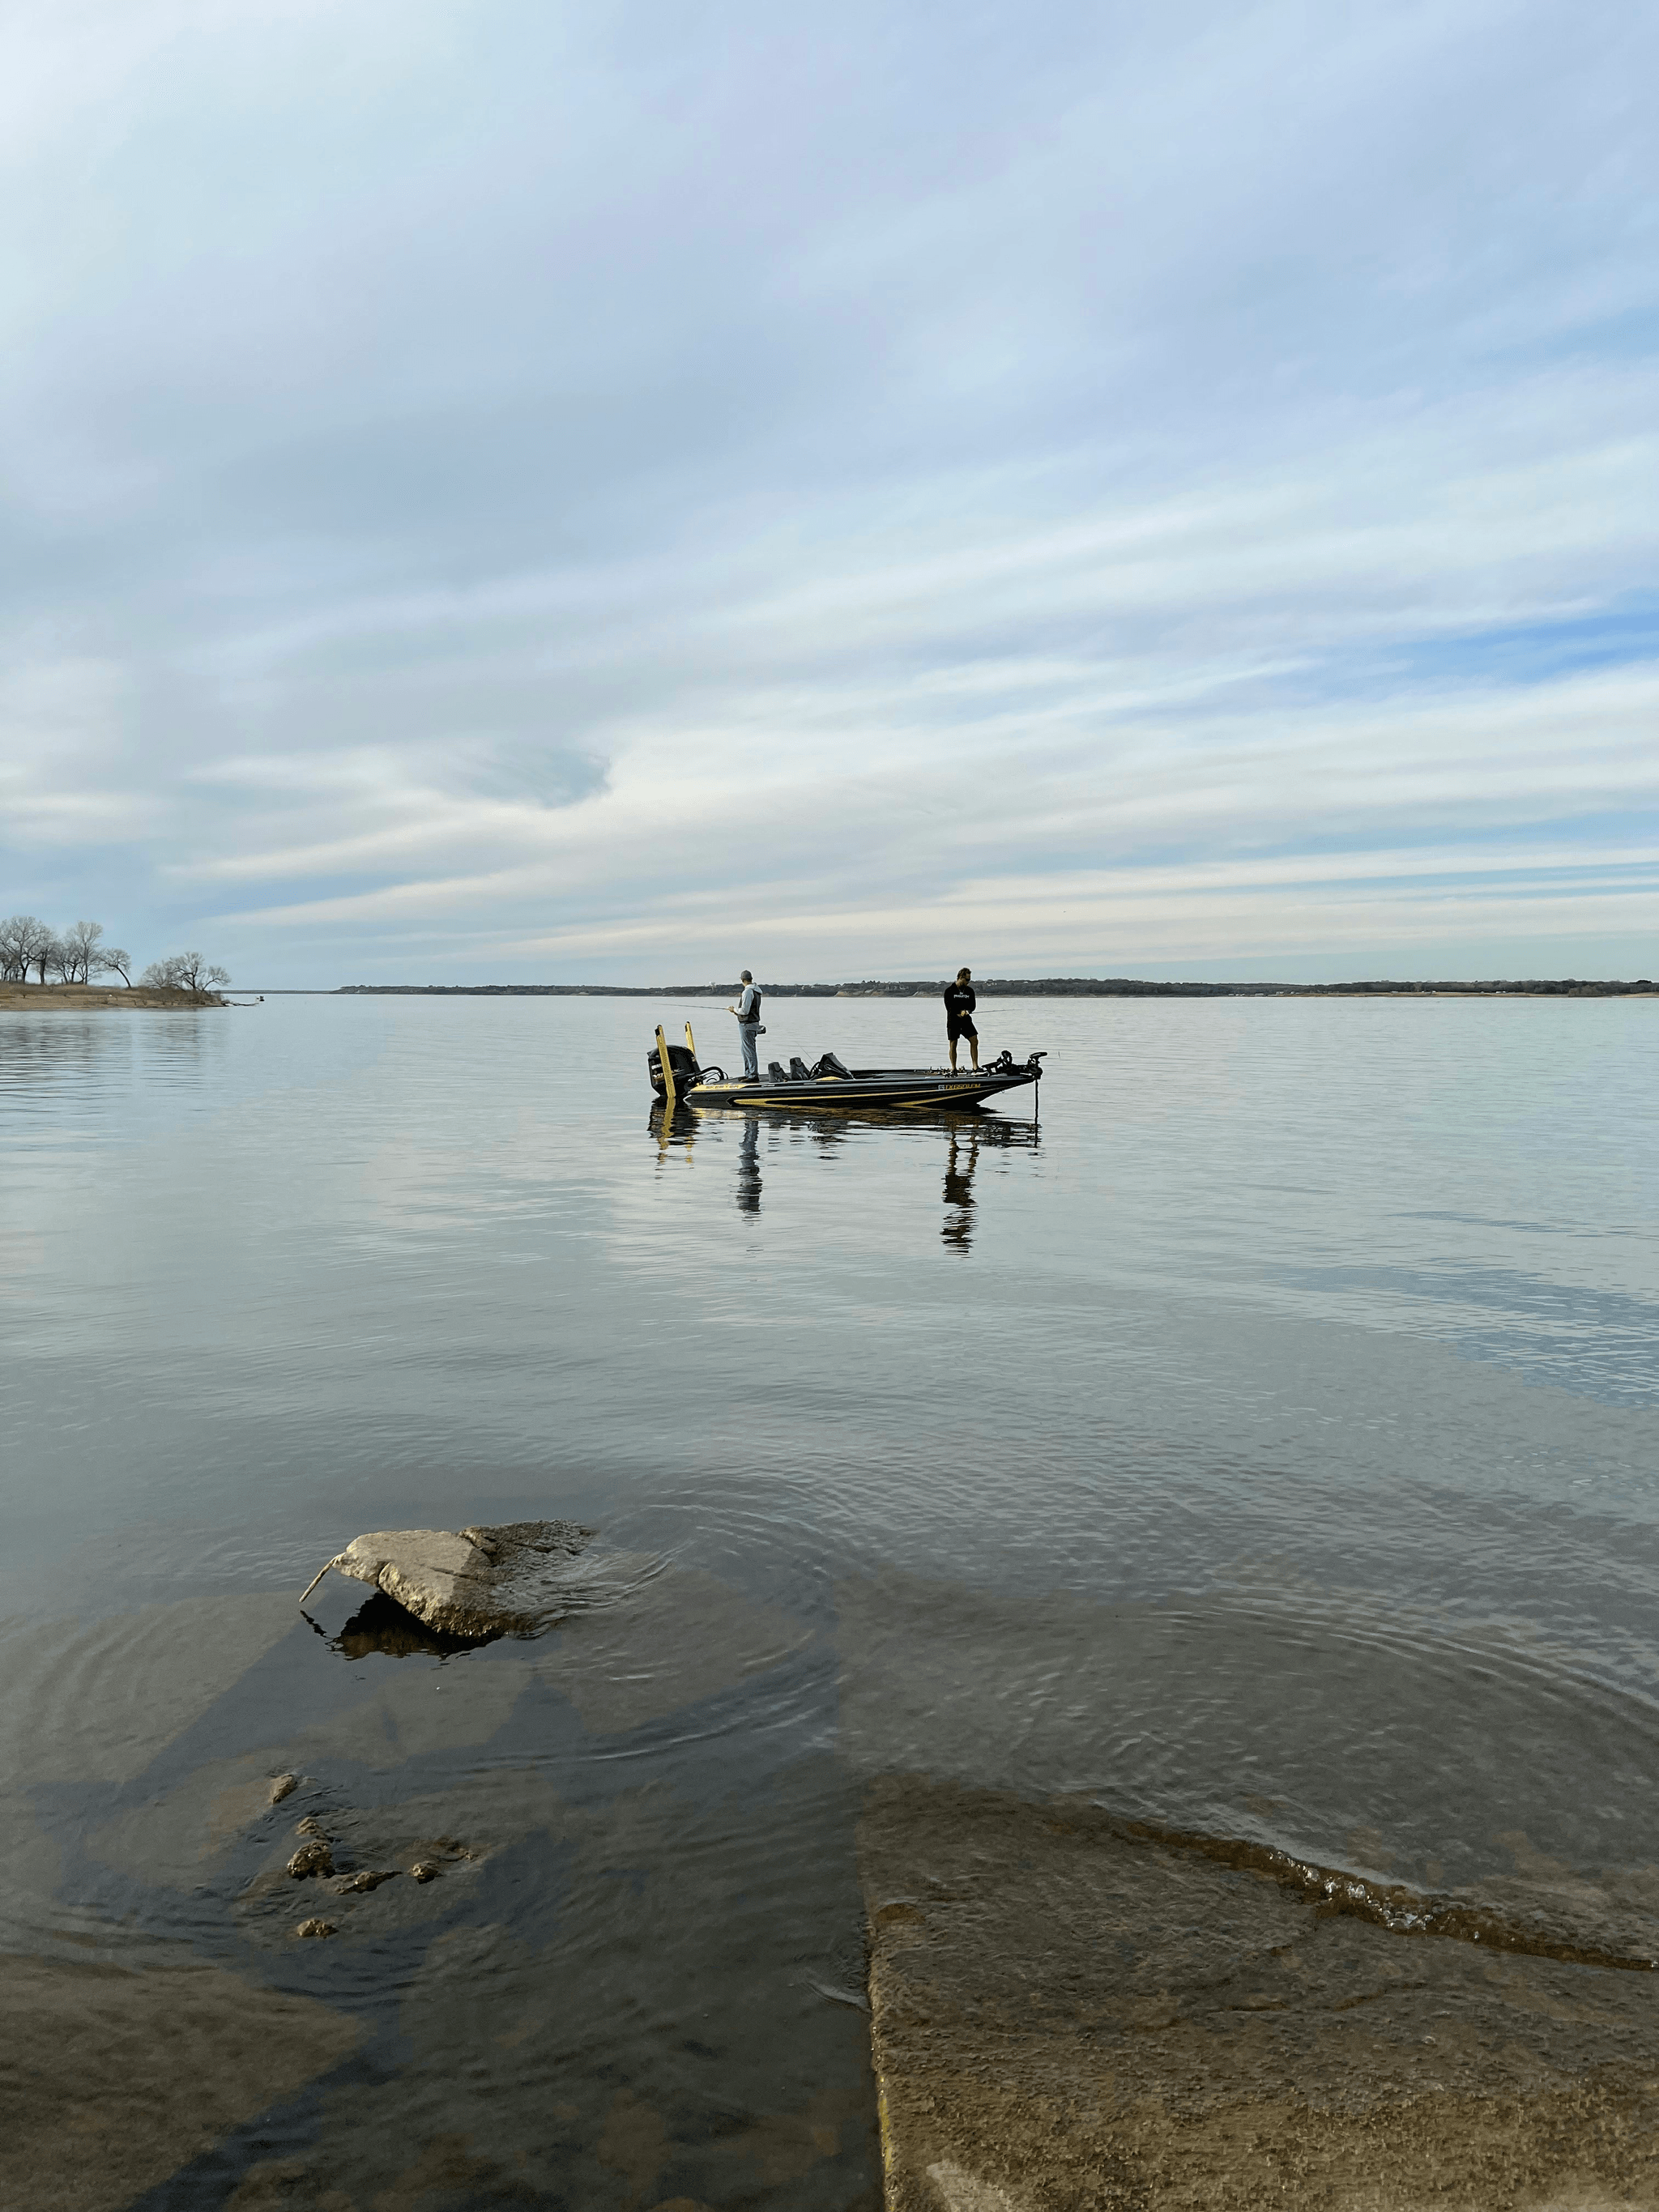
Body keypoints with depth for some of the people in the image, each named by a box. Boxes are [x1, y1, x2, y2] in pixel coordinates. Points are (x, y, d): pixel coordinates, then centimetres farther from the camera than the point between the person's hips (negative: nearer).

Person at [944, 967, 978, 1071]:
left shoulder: (969, 991, 9)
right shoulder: (950, 990, -4)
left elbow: (973, 1005, 4)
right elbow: (949, 1007, -10)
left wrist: (967, 1011, -17)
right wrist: (959, 1013, -22)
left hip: (966, 1020, 4)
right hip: (953, 1020, -4)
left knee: (974, 1041, -7)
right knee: (953, 1045, 0)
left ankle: (975, 1066, -2)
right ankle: (953, 1069, 8)